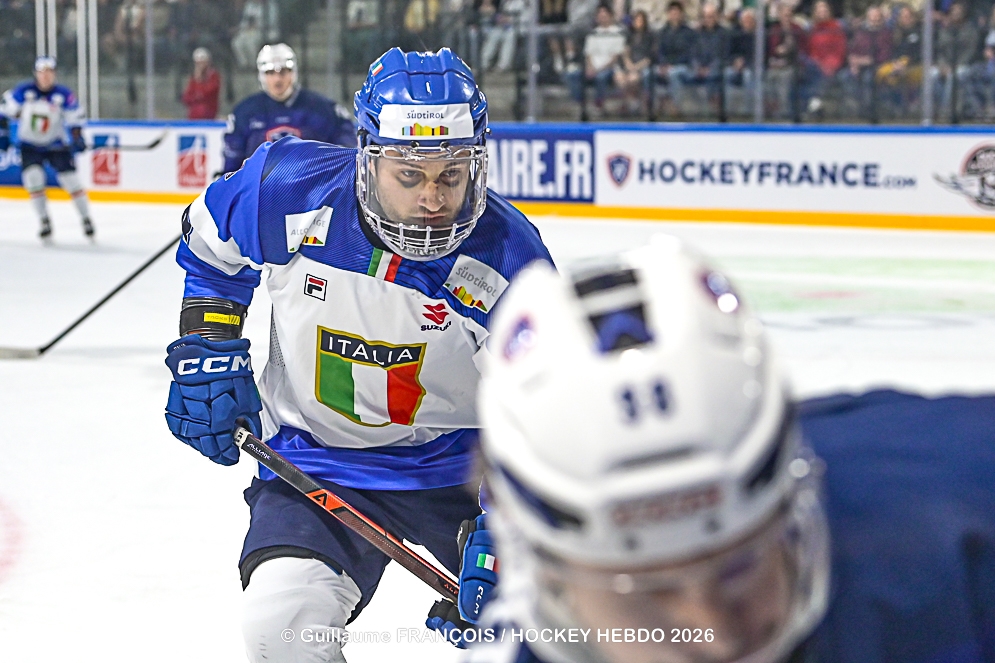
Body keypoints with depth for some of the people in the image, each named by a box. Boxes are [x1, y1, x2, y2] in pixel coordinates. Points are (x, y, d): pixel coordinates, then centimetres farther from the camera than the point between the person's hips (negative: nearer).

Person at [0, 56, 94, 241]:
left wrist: (77, 137, -16)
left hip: (56, 145, 0)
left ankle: (86, 219, 9)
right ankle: (44, 222, -5)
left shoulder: (64, 95, -11)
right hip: (30, 146, 0)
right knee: (33, 177, -17)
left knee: (70, 180, -6)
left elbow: (75, 118, -2)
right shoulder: (23, 91, -12)